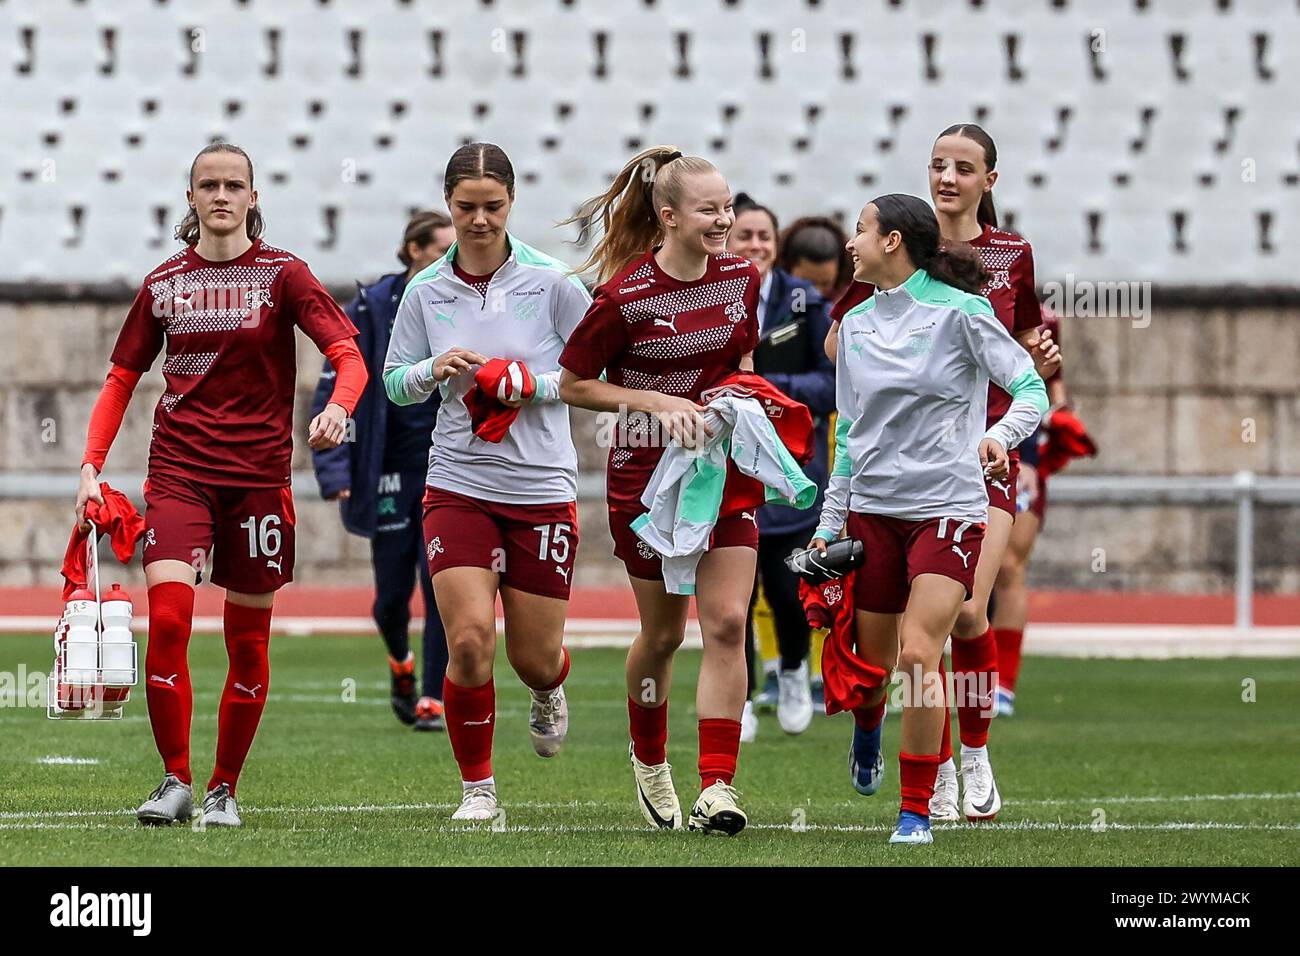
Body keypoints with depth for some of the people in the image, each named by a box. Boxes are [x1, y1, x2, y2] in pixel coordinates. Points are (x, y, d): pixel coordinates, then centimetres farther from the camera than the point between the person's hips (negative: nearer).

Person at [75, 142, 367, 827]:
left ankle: (224, 788, 17)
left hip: (258, 474, -1)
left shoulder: (282, 275, 1)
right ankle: (175, 780, -7)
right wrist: (91, 466, 4)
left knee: (248, 639, 3)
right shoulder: (164, 283, 8)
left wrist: (337, 409, -29)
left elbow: (349, 357, -7)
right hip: (178, 471, 1)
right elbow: (121, 379, 15)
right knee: (167, 613, -17)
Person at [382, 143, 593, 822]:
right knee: (470, 639, -15)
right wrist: (435, 370, -10)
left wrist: (534, 385, -15)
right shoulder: (425, 292, 2)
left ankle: (549, 692, 45)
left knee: (535, 658, 6)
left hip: (542, 487, -1)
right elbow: (394, 383, 11)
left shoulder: (552, 282, -5)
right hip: (458, 484, 1)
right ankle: (477, 786, 4)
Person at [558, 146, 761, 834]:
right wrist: (656, 400, -18)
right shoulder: (627, 297, -15)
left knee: (727, 623, -11)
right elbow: (572, 385, -7)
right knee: (662, 632, 9)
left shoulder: (741, 278, 0)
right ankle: (649, 759, 37)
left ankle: (716, 789, -12)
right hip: (648, 471, -3)